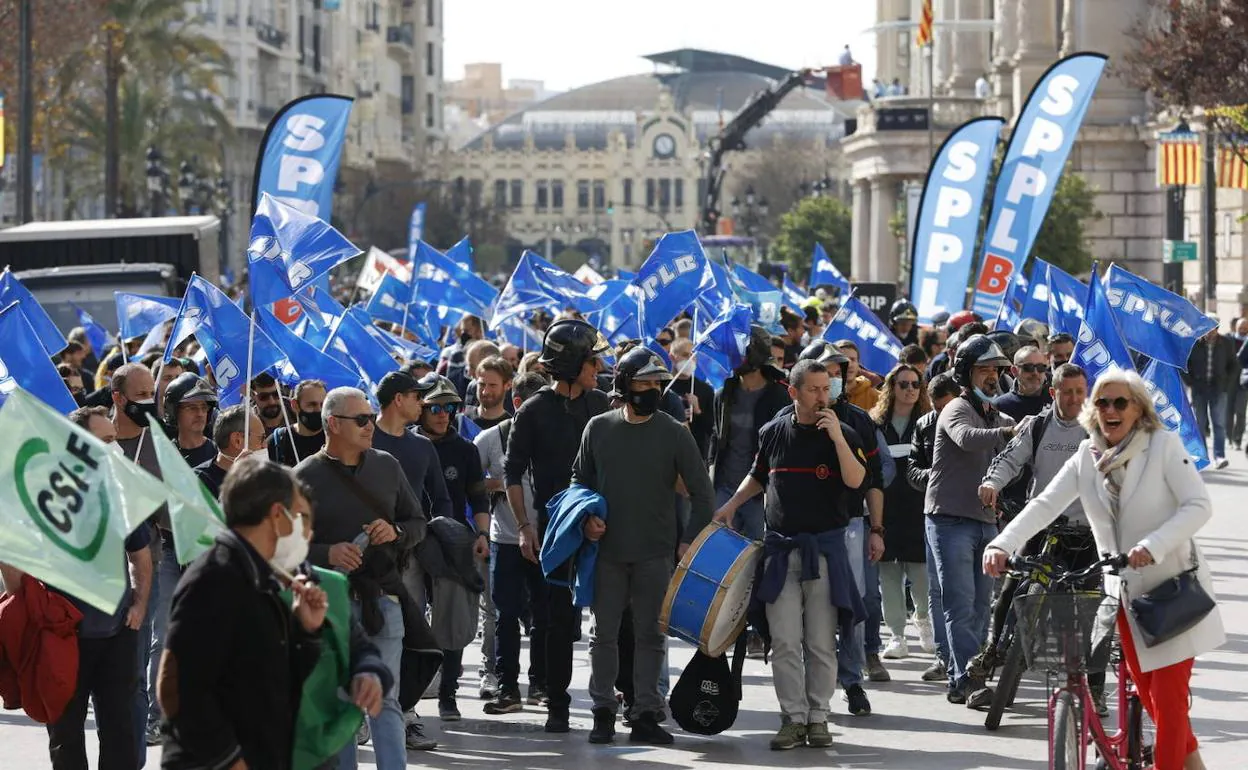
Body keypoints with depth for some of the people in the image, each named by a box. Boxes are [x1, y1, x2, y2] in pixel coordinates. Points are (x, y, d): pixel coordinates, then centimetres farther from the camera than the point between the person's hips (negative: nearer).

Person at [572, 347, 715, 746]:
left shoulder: (675, 434, -1)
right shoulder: (598, 428, 4)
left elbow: (701, 492, 2)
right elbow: (580, 478, 16)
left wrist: (689, 542, -5)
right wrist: (586, 517, -2)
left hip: (656, 554, -1)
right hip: (607, 551, 1)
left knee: (650, 635, 2)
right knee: (604, 634, 5)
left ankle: (645, 715, 6)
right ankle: (604, 711, 14)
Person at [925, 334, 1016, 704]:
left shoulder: (998, 417, 18)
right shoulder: (958, 410, -7)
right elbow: (967, 438, -30)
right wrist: (1007, 430, -42)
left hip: (986, 521, 8)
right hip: (951, 520, -8)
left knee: (980, 607, 8)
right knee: (961, 606, -12)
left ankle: (960, 679, 13)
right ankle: (968, 678, -18)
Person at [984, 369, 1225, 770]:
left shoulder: (1164, 445, -11)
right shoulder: (1086, 457, 0)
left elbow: (1199, 505, -19)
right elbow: (1045, 505, -10)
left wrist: (1153, 545, -33)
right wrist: (1002, 544, -26)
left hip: (1173, 587, -5)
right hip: (1126, 591, 5)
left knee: (1168, 692, -7)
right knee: (1145, 688, 14)